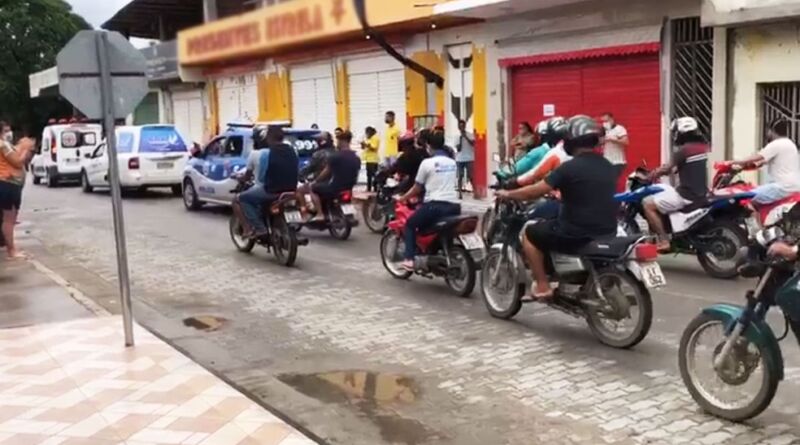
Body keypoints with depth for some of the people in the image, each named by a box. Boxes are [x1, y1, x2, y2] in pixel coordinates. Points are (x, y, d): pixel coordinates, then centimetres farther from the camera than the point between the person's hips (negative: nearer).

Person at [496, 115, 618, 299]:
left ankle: (542, 286, 11)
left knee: (530, 234, 13)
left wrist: (508, 194, 8)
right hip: (607, 233, 7)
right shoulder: (608, 166, 9)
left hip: (577, 234, -7)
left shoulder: (569, 167, -14)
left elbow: (535, 191, -9)